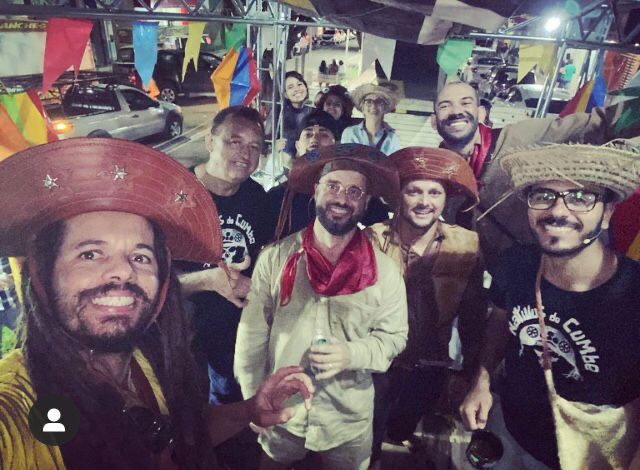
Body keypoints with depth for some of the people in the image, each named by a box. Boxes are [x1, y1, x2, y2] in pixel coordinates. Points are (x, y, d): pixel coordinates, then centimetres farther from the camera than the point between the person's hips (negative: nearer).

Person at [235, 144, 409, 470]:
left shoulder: (384, 271, -10)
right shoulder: (275, 257, -11)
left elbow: (394, 335, -3)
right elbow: (252, 333, -6)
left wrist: (352, 354, -21)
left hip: (349, 421, 0)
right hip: (280, 414, 0)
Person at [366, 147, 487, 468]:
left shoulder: (467, 246, -11)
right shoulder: (372, 241, -17)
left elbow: (472, 318, -1)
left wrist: (468, 372, 5)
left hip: (430, 369, 2)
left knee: (404, 437, 26)